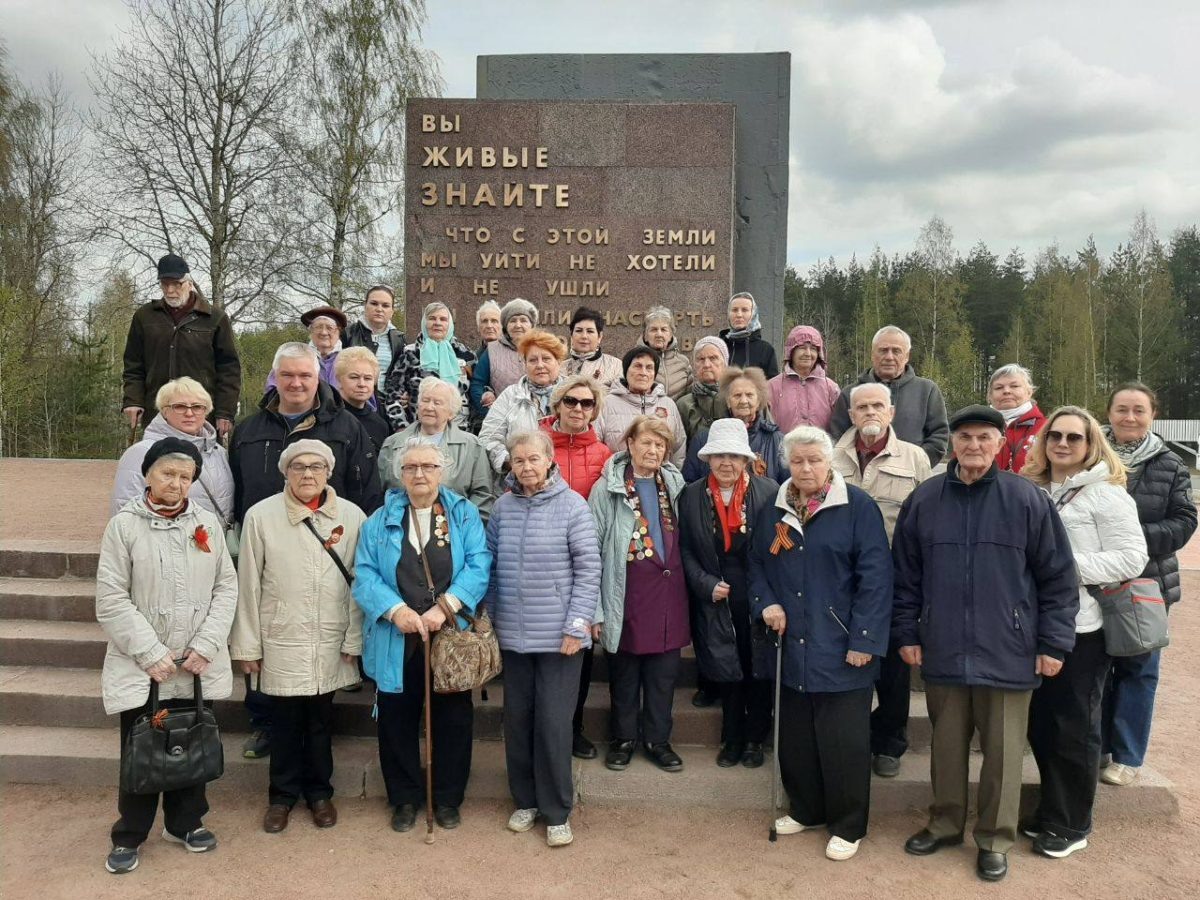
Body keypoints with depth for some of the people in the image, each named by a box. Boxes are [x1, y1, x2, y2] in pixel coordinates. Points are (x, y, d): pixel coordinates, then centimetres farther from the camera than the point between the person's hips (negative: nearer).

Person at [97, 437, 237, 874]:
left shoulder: (207, 523, 3)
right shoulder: (124, 525, -5)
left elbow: (226, 587, 3)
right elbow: (111, 600, -8)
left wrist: (206, 645, -8)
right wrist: (151, 654, -13)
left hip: (197, 664, 3)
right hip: (140, 666, -2)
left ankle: (185, 822, 32)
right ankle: (128, 836, 25)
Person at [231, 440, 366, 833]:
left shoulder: (351, 516, -3)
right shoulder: (261, 515, -6)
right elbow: (248, 585, -2)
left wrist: (355, 639, -1)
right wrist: (247, 645, -1)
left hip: (331, 643, 1)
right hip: (280, 641, -1)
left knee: (321, 721, 14)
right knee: (284, 723, 11)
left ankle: (319, 792, 33)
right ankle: (282, 794, 31)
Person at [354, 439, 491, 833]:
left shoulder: (464, 514, 2)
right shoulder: (381, 520, 5)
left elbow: (479, 565, -10)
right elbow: (365, 575, -4)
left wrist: (443, 607, -22)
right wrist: (397, 610, -21)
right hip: (396, 642, 1)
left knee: (453, 720, 9)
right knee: (398, 722, 11)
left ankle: (447, 798, 28)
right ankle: (405, 798, 29)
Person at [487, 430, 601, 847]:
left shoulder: (572, 506, -7)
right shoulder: (503, 507, 4)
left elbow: (589, 569, -7)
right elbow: (491, 564, 11)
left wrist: (578, 623, -12)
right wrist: (489, 616, 10)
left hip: (558, 636, -4)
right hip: (513, 634, 4)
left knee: (554, 722, 0)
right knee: (517, 718, 12)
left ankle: (557, 812, 16)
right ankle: (525, 800, 30)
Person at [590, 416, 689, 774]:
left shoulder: (675, 485, 6)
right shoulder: (608, 489, -7)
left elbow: (683, 540, 12)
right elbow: (592, 550, -7)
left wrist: (686, 591, 6)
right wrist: (594, 609, -10)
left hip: (668, 593, 3)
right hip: (627, 595, -3)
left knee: (664, 672, 11)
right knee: (624, 673, 10)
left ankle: (658, 739, 27)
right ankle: (624, 738, 28)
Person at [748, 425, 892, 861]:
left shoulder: (857, 507, -8)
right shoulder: (773, 510, 8)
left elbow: (875, 576, -12)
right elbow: (757, 564, 16)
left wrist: (865, 640, -15)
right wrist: (765, 603, -3)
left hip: (840, 646, -5)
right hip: (792, 645, 5)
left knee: (843, 740, 4)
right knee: (795, 736, 15)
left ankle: (847, 826, 19)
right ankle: (805, 809, 33)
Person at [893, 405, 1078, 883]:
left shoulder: (1027, 499, -6)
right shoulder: (924, 499, 1)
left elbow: (1059, 576, -2)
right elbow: (905, 573, 7)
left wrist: (1053, 643, -4)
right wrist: (907, 633, 5)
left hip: (1008, 652, -2)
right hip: (942, 651, 2)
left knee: (1003, 751, 9)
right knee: (946, 745, 15)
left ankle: (995, 839, 27)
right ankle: (945, 823, 34)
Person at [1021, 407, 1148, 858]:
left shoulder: (1106, 493, -7)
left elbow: (1131, 559, -13)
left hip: (1082, 629, -6)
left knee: (1074, 727, 5)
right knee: (1040, 722, 13)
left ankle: (1072, 824, 19)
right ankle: (1050, 810, 29)